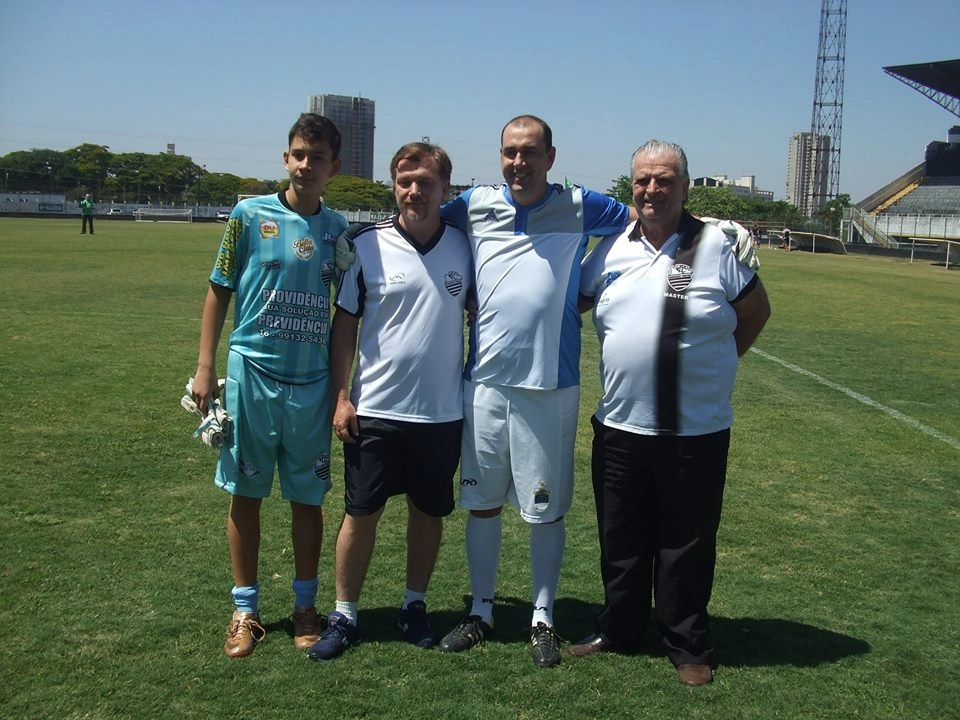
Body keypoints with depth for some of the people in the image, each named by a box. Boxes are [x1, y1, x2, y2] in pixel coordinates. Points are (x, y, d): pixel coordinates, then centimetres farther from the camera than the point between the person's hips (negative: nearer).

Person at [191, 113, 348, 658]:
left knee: (308, 497, 9)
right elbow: (220, 290, 3)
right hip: (251, 373, -1)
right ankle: (246, 609, 21)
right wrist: (206, 367, -2)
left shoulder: (338, 228, 5)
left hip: (312, 382, 2)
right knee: (246, 494, 7)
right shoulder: (251, 214, -2)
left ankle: (305, 605, 24)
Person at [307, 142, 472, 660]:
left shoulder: (465, 247, 1)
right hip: (374, 408, -1)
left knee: (428, 512, 13)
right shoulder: (367, 247, -4)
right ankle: (344, 616, 21)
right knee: (361, 513, 6)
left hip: (443, 410, 2)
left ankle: (415, 606, 31)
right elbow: (345, 323, 0)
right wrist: (341, 396, -5)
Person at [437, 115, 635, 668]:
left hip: (551, 384, -2)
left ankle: (543, 617, 25)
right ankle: (481, 611, 28)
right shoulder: (474, 205, 4)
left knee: (547, 509, 7)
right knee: (482, 502, 12)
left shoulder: (580, 207, 0)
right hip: (485, 380, 2)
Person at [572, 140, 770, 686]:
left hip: (697, 432, -3)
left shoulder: (718, 245, -3)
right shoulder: (612, 249, 5)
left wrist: (715, 363, 6)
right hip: (620, 428, 3)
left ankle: (689, 647, 25)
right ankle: (618, 631, 33)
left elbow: (757, 312, 7)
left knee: (688, 545, 9)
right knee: (622, 540, 15)